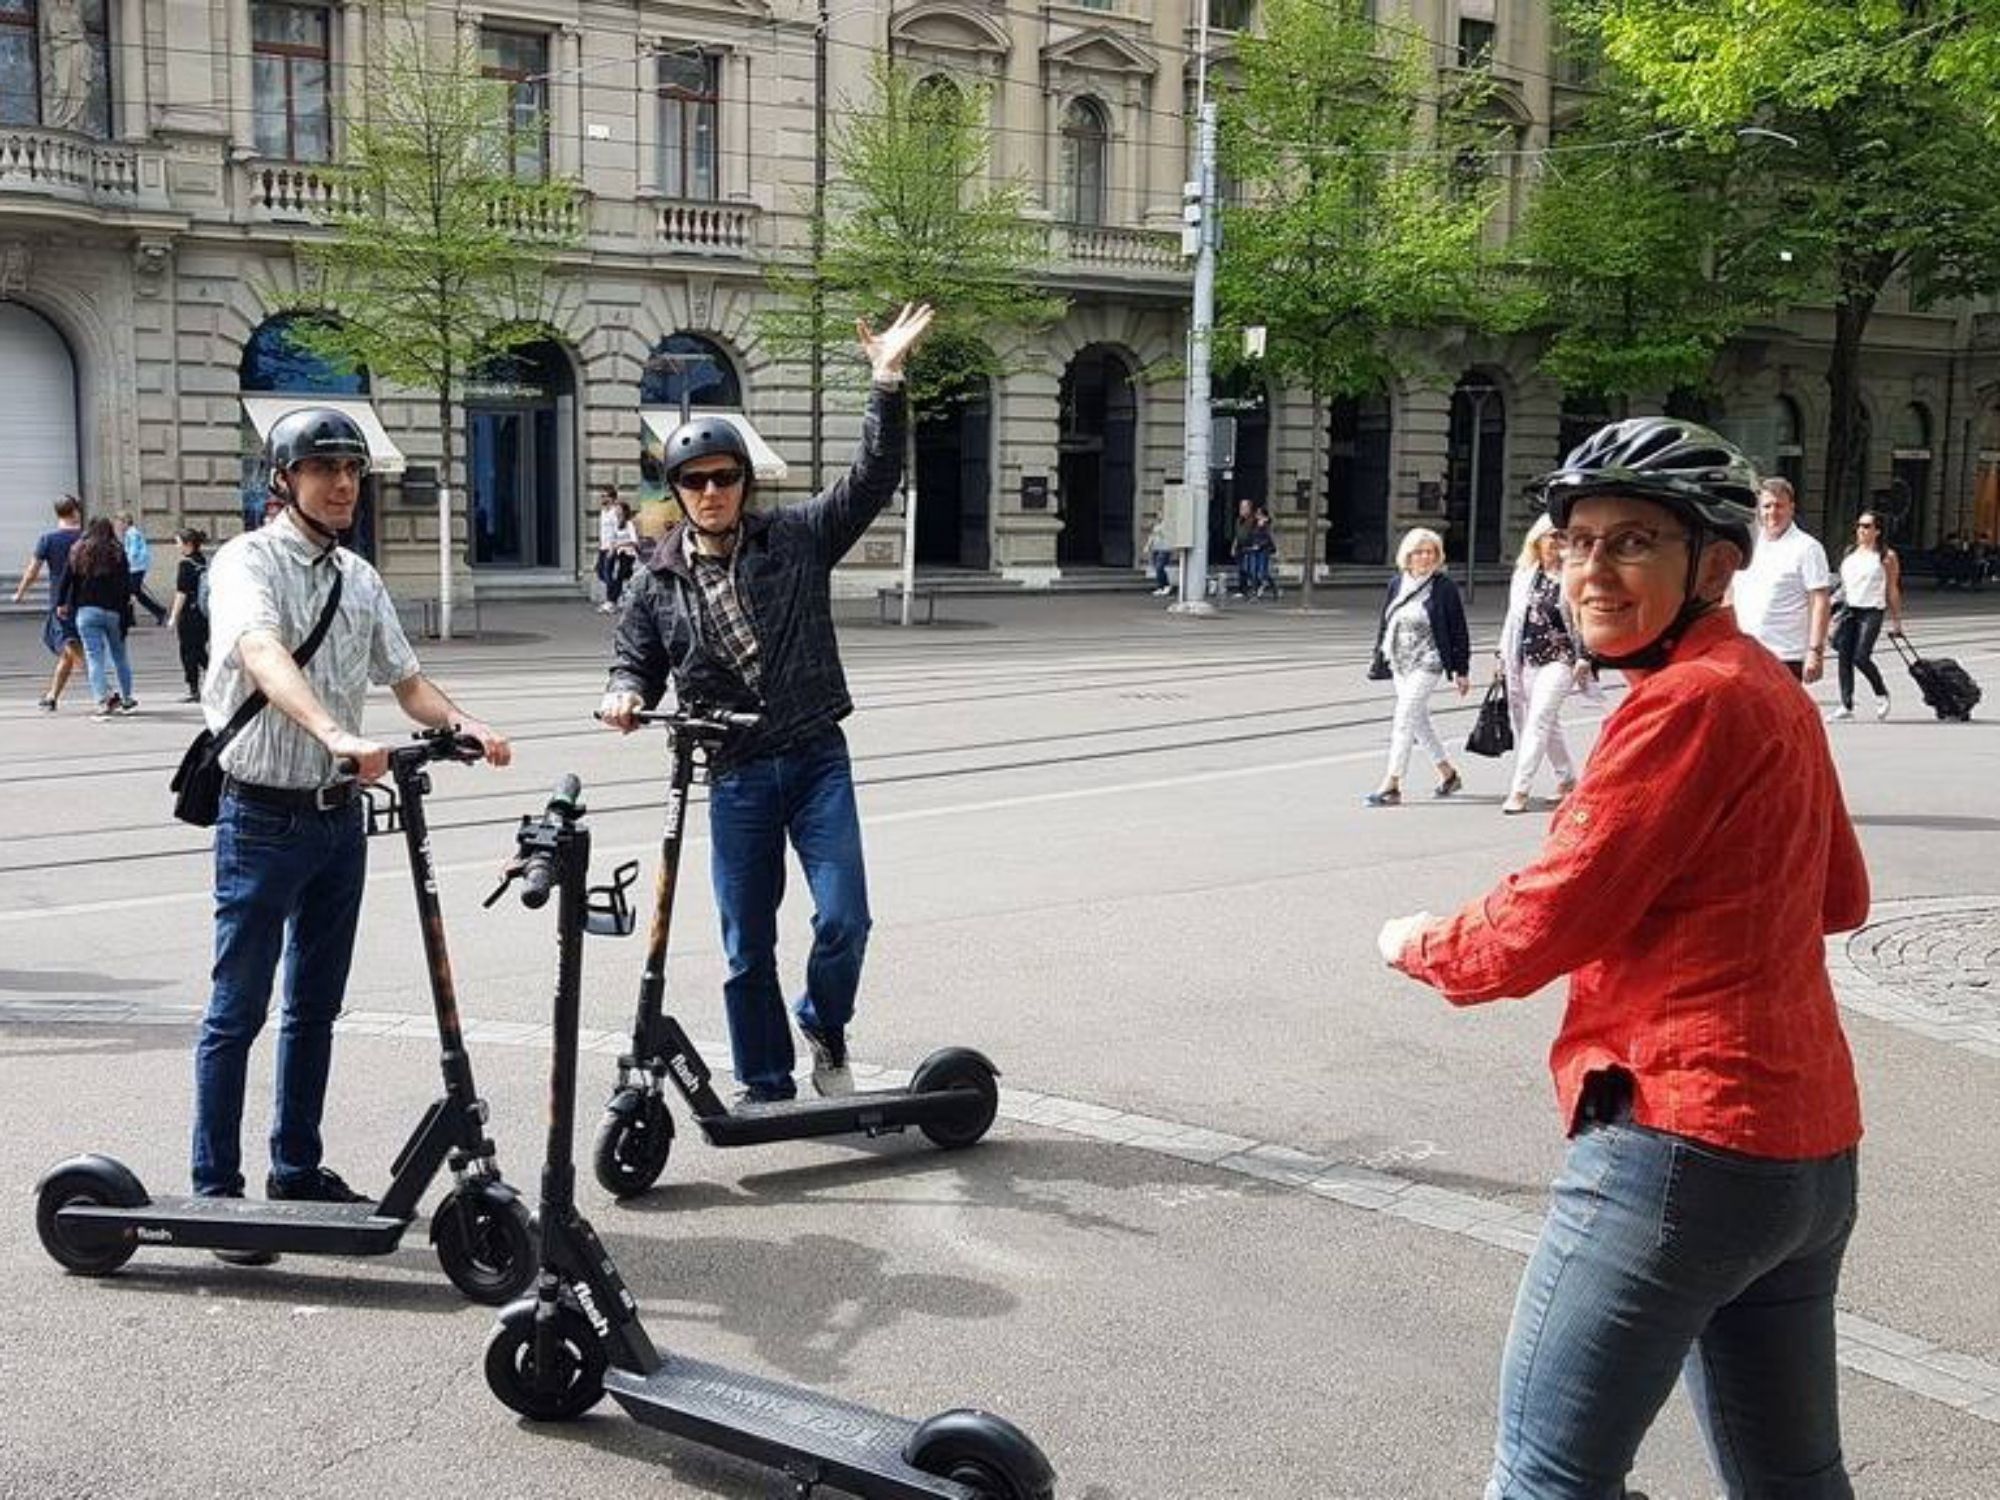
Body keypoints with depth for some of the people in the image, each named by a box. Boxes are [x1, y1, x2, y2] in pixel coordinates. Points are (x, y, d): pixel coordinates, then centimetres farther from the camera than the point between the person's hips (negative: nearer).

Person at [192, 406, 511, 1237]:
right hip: (262, 818, -6)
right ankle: (216, 1189, 9)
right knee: (237, 1012, 1)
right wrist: (338, 737, -46)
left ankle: (298, 1169, 27)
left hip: (338, 817, 7)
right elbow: (264, 656, -29)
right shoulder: (249, 560, -11)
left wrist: (464, 725, -12)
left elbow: (406, 680, 10)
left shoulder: (359, 579, 10)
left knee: (316, 1007, 14)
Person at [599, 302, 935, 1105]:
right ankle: (765, 1084, 23)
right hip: (736, 776, 1)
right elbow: (635, 661, 13)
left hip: (817, 760, -1)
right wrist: (623, 695, -11)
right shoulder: (660, 582, 4)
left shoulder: (796, 539, 0)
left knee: (844, 919, -10)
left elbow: (871, 479, -6)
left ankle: (824, 1026, 20)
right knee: (747, 948, 7)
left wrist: (888, 384, -16)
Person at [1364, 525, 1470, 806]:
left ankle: (1391, 785, -8)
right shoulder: (1396, 584, 6)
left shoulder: (1444, 588, -8)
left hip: (1427, 664, -6)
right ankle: (1447, 773, 31)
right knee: (1418, 720, 14)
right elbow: (1385, 622, 15)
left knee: (1404, 720, -11)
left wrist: (1462, 670, -5)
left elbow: (1458, 631, -5)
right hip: (1400, 663, 6)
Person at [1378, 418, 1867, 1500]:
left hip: (1682, 1137, -10)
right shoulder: (1772, 692, 12)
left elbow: (1539, 930, -17)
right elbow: (1838, 895, 24)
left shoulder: (1689, 701, -16)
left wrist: (1417, 946, 0)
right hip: (1807, 1146, 10)